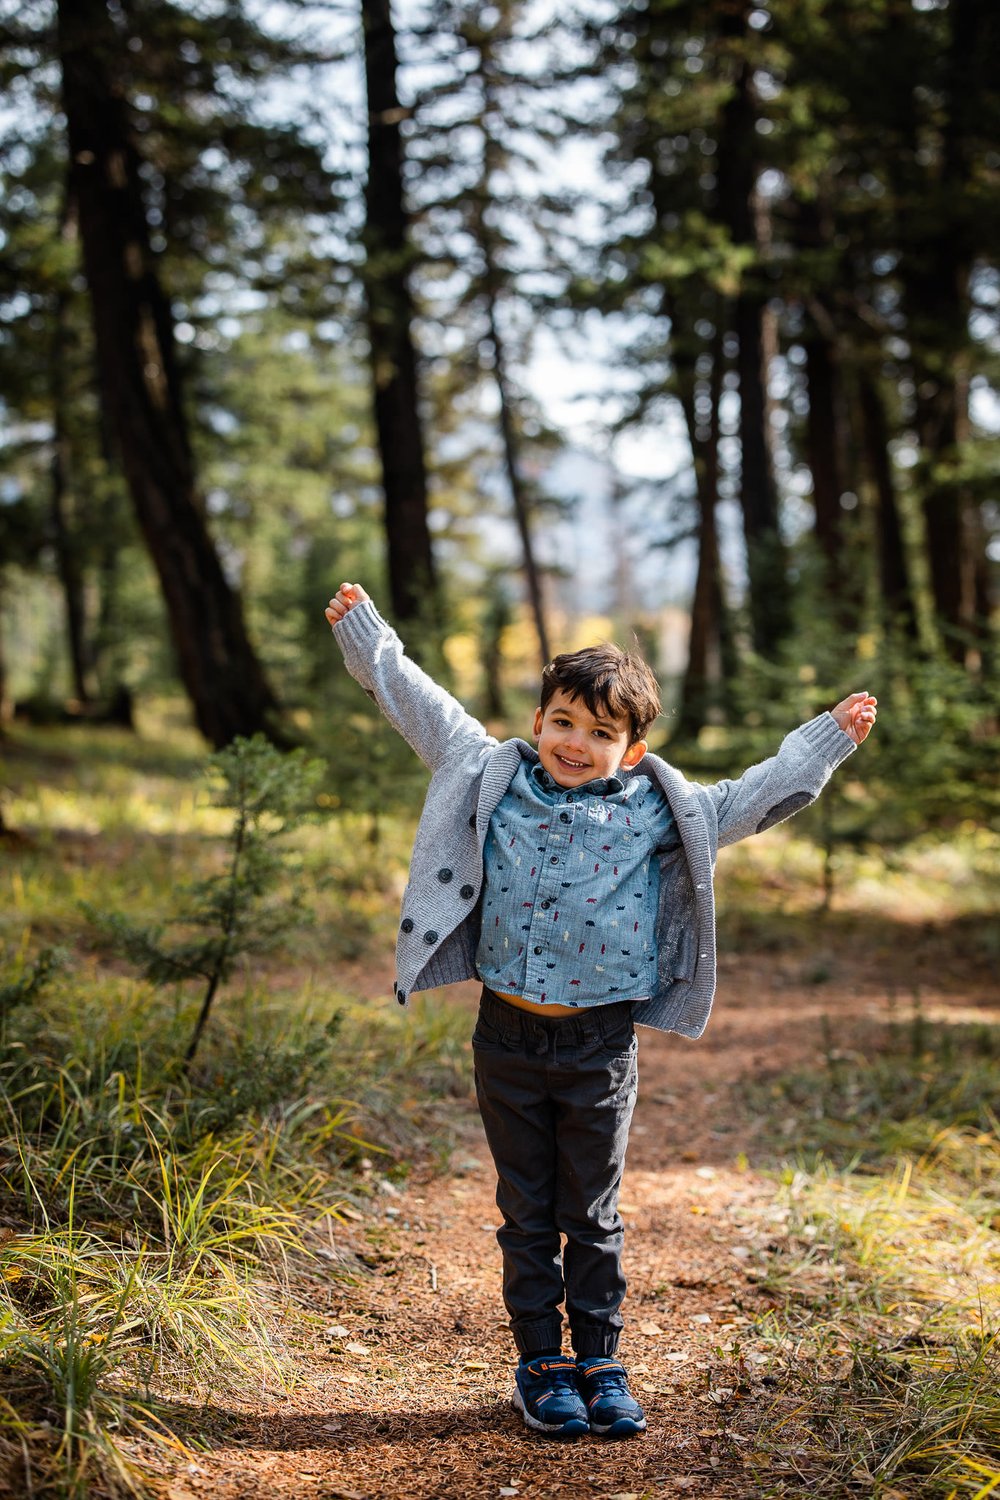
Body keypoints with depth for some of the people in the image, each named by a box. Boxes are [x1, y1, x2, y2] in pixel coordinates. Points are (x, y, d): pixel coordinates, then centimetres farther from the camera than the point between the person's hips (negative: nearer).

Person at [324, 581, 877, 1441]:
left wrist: (830, 739, 8)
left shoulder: (656, 811, 0)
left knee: (593, 1215, 10)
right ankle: (542, 1363, 21)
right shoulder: (494, 780, 3)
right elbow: (422, 708, 10)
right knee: (528, 1214, 10)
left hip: (600, 1046, -1)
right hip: (509, 1039, 1)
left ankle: (600, 1361, 22)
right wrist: (364, 632, 13)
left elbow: (755, 796, 8)